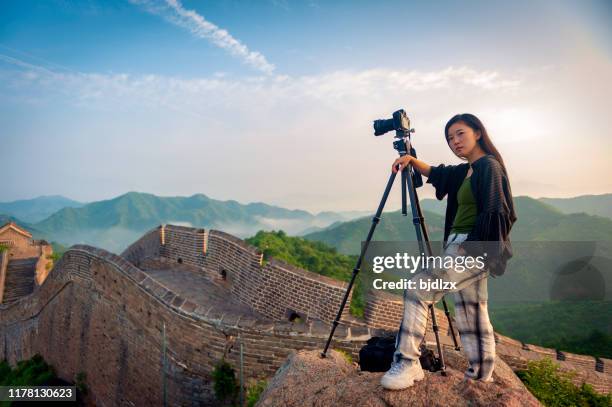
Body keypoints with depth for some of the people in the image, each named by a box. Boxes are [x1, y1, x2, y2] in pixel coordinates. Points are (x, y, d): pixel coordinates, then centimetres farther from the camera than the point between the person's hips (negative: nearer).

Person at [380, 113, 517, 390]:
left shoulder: (489, 165, -8)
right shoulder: (465, 171, 17)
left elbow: (494, 215, -16)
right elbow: (436, 174, 31)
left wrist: (472, 247, -21)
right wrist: (412, 160, 15)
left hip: (472, 251, -9)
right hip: (462, 250, 9)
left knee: (417, 290, -15)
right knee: (472, 320, 12)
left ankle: (407, 364, -10)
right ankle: (481, 377, 22)